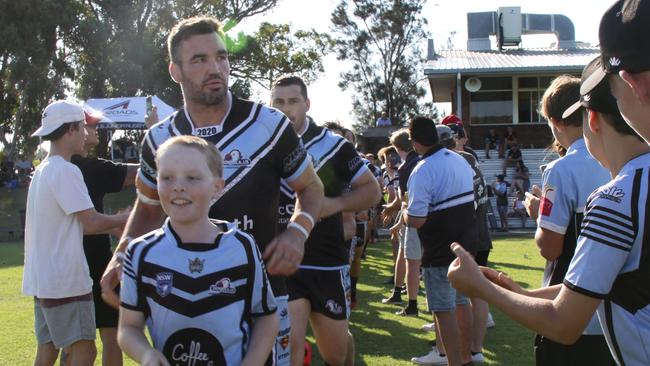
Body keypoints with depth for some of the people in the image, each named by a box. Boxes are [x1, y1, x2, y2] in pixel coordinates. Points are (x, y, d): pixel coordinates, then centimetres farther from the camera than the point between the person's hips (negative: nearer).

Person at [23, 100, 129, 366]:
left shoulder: (42, 171, 15)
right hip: (65, 280, -10)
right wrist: (126, 219, -1)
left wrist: (117, 225, 15)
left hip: (42, 279, 10)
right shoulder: (66, 171, -14)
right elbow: (91, 223, -17)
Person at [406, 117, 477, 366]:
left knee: (444, 311, 0)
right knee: (463, 303, 18)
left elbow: (416, 221, -24)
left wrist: (405, 210, -4)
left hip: (440, 254, -8)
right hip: (466, 247, 8)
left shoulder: (422, 171, -20)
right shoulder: (460, 161, 4)